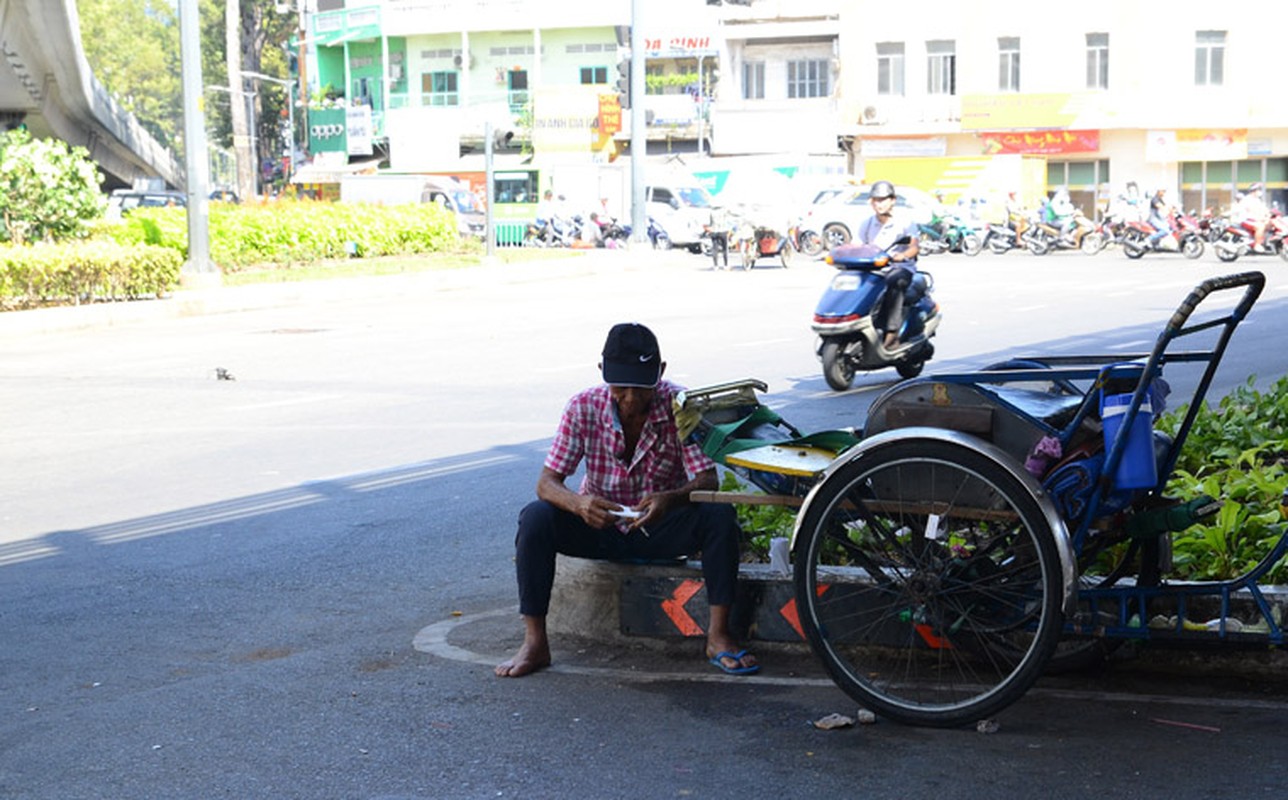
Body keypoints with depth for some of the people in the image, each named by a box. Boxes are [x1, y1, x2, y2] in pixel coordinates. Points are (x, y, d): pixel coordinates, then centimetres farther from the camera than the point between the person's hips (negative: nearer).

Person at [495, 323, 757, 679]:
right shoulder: (584, 407, -14)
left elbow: (708, 481, -21)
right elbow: (547, 482, -16)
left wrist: (670, 500, -44)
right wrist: (578, 504, -41)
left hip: (660, 529, 0)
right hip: (600, 525, 1)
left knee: (720, 515, -29)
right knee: (535, 517, -27)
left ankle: (718, 636, -21)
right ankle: (535, 643, -20)